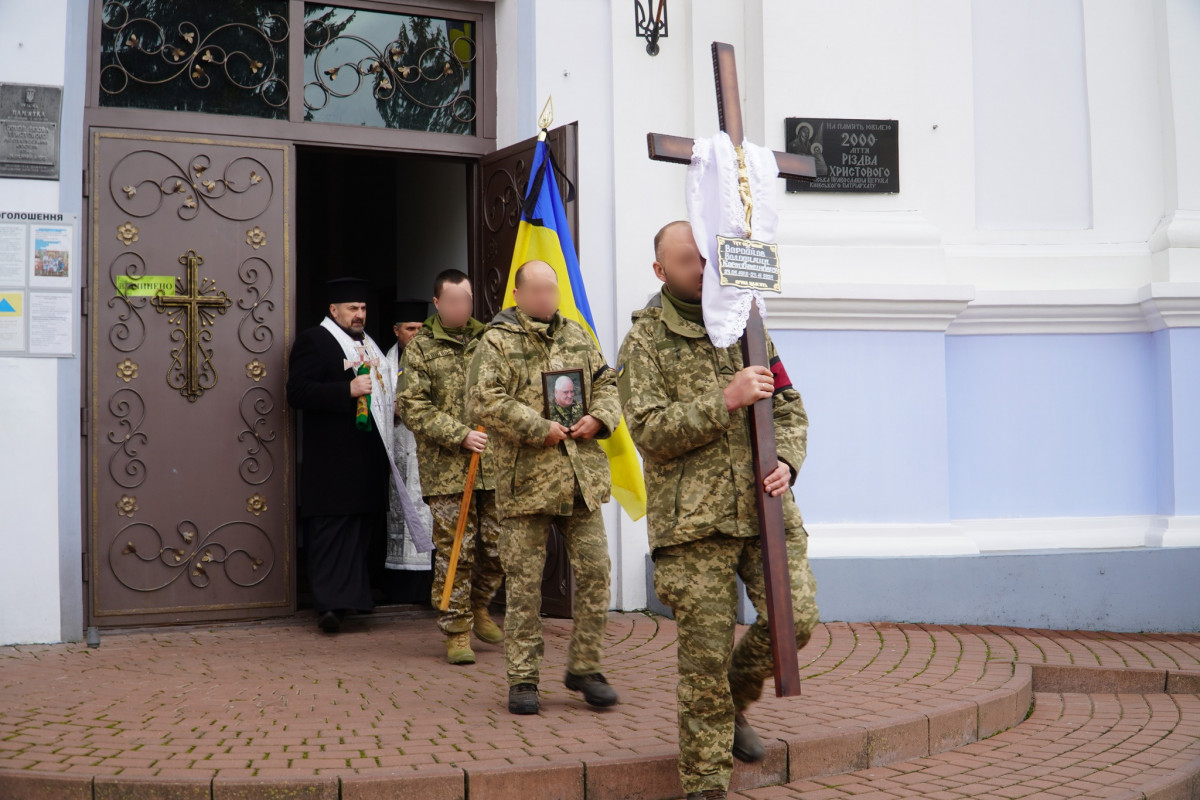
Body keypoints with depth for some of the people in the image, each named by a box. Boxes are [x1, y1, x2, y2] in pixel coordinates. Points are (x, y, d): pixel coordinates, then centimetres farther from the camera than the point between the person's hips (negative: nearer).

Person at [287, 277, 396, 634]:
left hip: (368, 457, 9)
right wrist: (348, 390, -24)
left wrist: (393, 404, 16)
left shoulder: (368, 344, 22)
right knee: (332, 529, -10)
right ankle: (330, 602, -11)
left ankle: (349, 596, 20)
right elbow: (297, 391, -18)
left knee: (364, 526, 10)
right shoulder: (313, 340, -6)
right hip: (332, 460, -9)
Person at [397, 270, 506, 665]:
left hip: (494, 465, 3)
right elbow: (411, 406, -5)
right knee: (455, 551, -2)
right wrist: (460, 436, -13)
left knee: (497, 545, 7)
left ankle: (478, 606, 31)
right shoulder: (421, 348, 2)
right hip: (447, 469, -3)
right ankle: (457, 630, 9)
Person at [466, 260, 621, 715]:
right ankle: (522, 679, 12)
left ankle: (584, 668, 19)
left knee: (594, 572, 5)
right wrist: (541, 429, -16)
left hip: (581, 476, 5)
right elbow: (484, 403, -14)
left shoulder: (577, 337, 14)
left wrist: (599, 418, 0)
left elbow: (607, 384, 21)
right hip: (525, 480, -5)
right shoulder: (497, 343, -3)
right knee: (524, 582, 1)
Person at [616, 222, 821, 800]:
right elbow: (649, 432, -10)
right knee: (705, 654, -1)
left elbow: (789, 407, 16)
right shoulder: (644, 342, 1)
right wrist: (725, 401, -17)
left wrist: (786, 459, -4)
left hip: (765, 510, 4)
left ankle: (734, 702, 23)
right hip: (693, 520, -4)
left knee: (794, 618, -8)